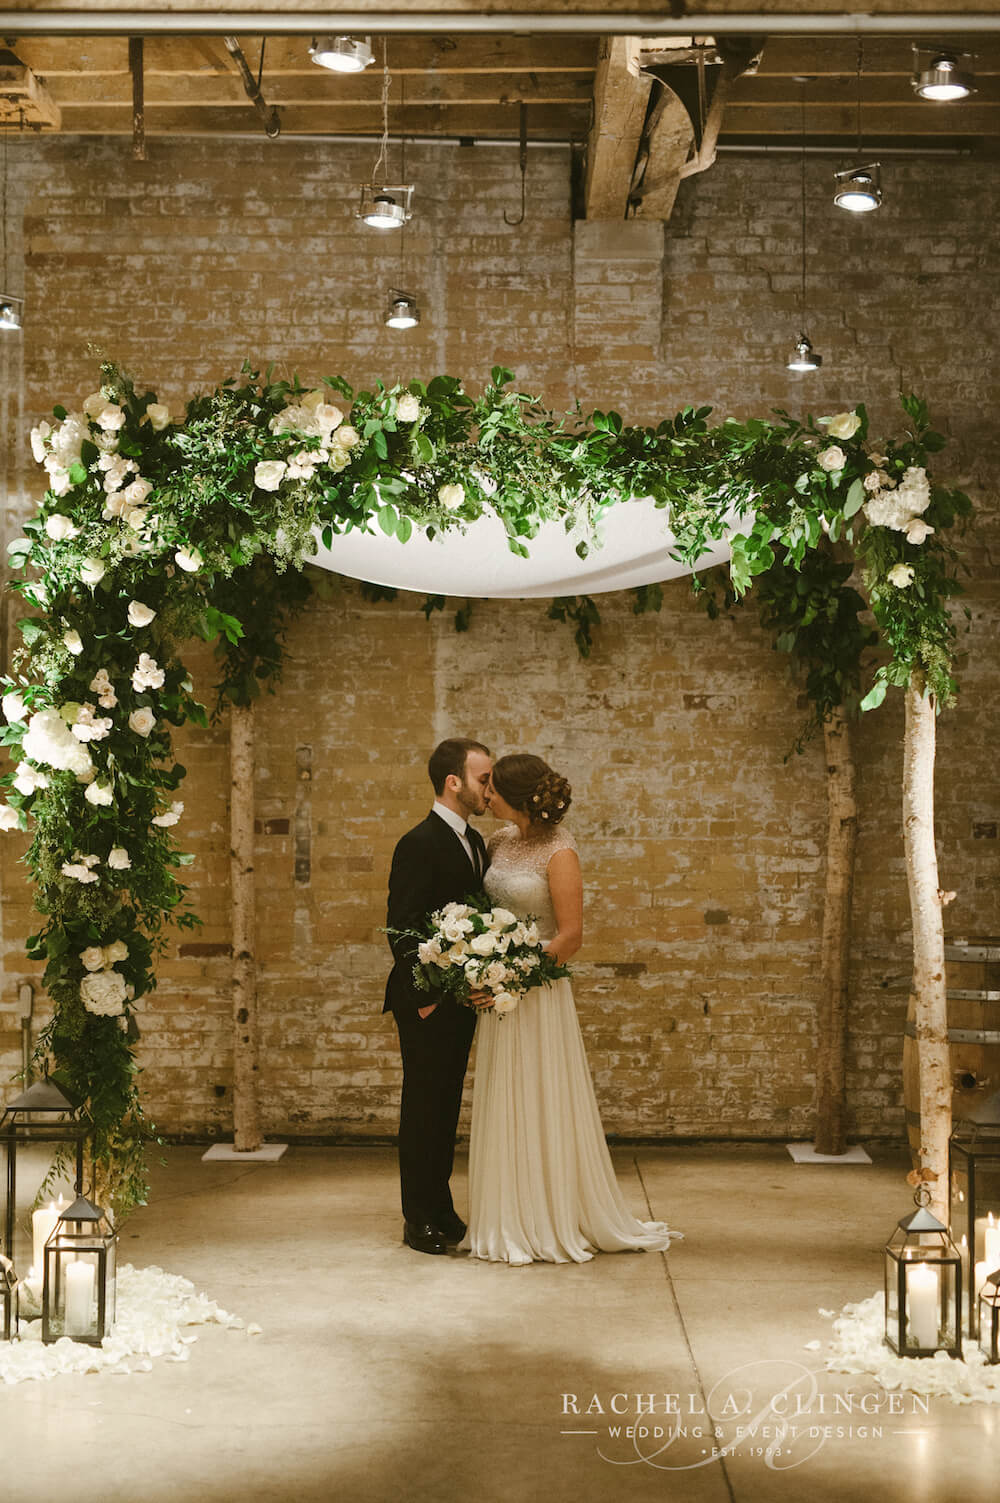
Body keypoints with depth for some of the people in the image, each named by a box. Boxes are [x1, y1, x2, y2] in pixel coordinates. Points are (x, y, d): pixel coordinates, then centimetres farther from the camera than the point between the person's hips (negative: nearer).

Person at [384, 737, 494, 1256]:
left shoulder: (474, 841, 12)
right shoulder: (419, 844, -15)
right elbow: (402, 928, -17)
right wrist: (423, 995, -19)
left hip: (462, 997, 8)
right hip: (428, 1004, -8)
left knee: (445, 1108, 14)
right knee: (423, 1109, 1)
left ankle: (441, 1210, 23)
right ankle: (419, 1219, 9)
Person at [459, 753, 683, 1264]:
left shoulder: (559, 853, -14)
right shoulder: (502, 840, 7)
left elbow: (570, 937, -14)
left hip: (538, 994, -7)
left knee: (542, 1106, 1)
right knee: (502, 1109, 11)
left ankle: (554, 1226, 12)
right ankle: (510, 1223, 20)